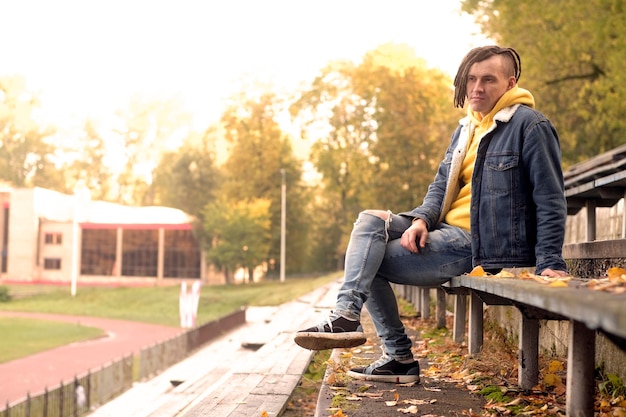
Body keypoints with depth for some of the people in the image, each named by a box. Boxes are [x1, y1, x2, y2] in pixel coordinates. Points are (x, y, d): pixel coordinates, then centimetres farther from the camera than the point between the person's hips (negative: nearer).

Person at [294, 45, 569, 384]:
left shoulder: (529, 125, -9)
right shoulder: (466, 129, 16)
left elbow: (550, 200, -12)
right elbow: (442, 183, 13)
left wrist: (549, 263, -19)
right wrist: (421, 219, -7)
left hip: (477, 245, -8)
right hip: (448, 230, 8)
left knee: (370, 261, -13)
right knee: (370, 221, -9)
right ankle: (346, 315, -15)